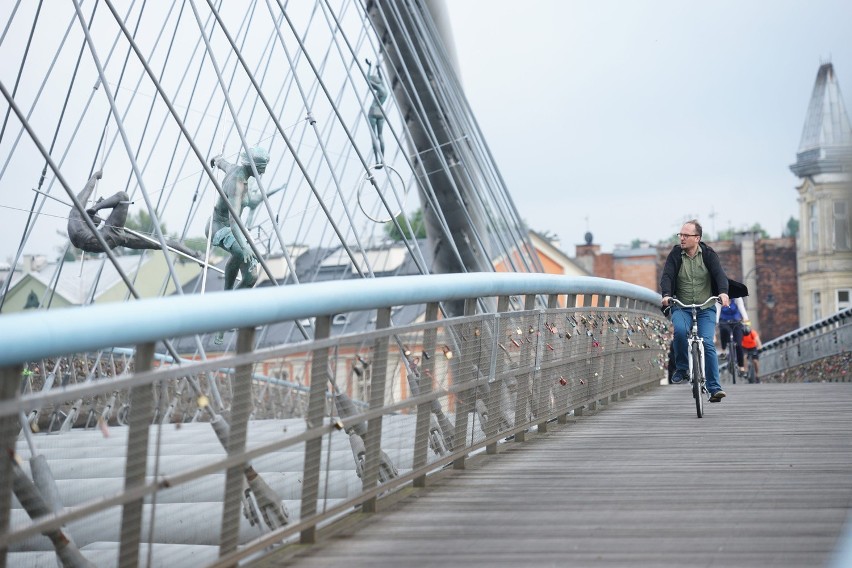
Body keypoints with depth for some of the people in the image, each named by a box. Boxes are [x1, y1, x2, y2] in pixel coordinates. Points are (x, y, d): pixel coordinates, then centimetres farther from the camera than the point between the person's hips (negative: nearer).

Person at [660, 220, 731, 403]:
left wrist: (723, 292, -34)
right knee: (680, 330, -31)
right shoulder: (675, 254, 0)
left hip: (706, 307, 0)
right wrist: (666, 295, -31)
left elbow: (719, 274, -14)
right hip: (681, 307, 0)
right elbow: (666, 276, -11)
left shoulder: (708, 254, 0)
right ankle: (681, 368, -9)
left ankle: (714, 388, -11)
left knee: (707, 343, -15)